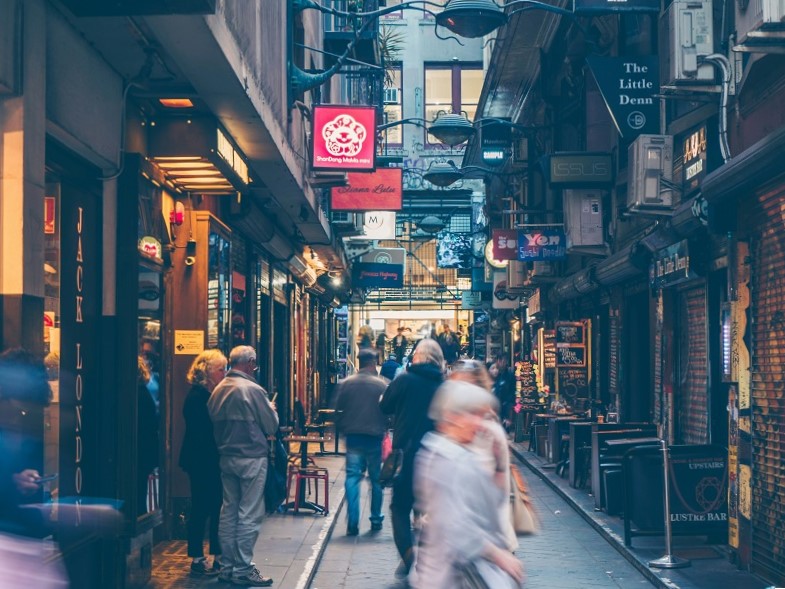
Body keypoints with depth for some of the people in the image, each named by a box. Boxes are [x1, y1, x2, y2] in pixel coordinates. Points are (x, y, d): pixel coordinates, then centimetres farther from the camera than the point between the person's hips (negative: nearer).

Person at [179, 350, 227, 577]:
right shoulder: (197, 396, -14)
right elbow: (199, 433, -18)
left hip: (214, 461, 8)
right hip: (201, 461, -8)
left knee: (218, 508, 10)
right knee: (201, 509, 0)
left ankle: (219, 557, 18)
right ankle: (197, 560, 8)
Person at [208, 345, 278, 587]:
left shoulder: (218, 390, 4)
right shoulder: (253, 390, -16)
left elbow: (215, 422, 10)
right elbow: (272, 426, -9)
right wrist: (271, 409, 10)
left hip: (226, 457, 7)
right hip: (251, 458, -7)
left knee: (229, 511, 13)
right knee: (249, 515, -2)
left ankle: (227, 566, 18)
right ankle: (243, 569, 0)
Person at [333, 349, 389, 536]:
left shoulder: (345, 384, 0)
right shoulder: (381, 385, -5)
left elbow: (338, 412, 3)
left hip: (353, 437, 1)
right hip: (375, 437, -1)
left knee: (352, 477, 2)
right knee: (376, 479, 12)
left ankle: (352, 522, -8)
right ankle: (376, 520, 18)